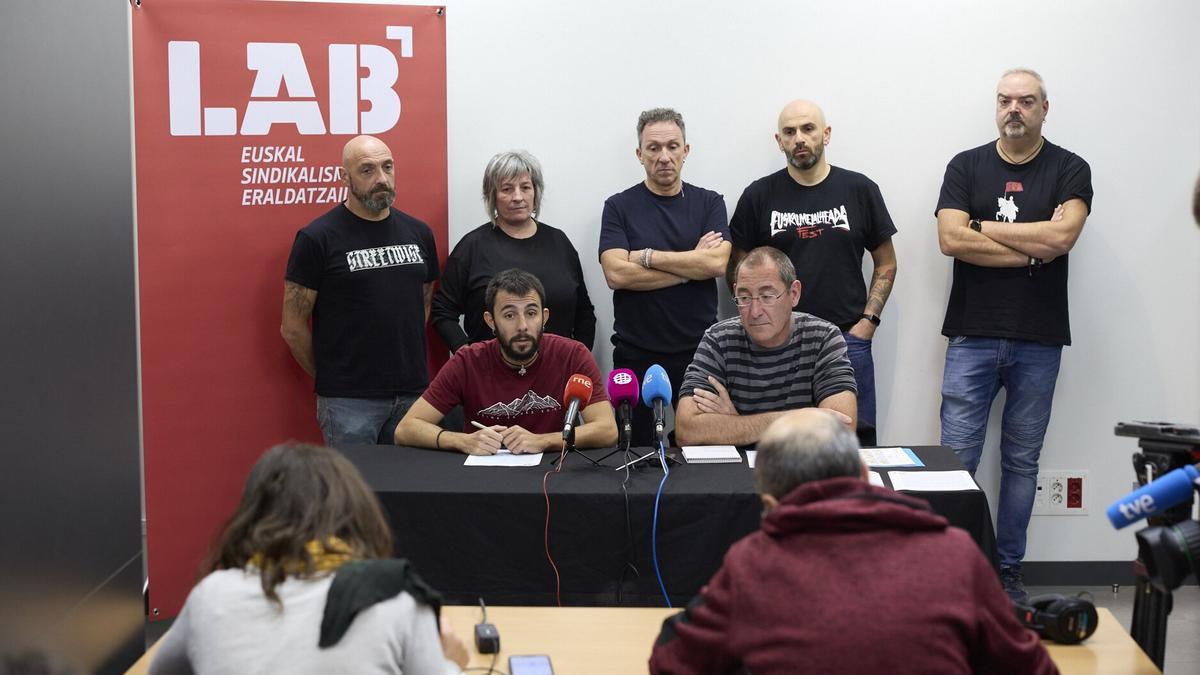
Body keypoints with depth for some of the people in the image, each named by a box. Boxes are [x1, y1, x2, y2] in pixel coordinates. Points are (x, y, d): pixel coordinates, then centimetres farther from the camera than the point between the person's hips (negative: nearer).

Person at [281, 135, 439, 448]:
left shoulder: (418, 233, 8)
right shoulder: (317, 238, -7)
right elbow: (293, 327, -5)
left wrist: (405, 369, 11)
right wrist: (330, 376, 3)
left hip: (413, 395, 5)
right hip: (349, 400, -5)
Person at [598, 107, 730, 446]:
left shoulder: (710, 203, 5)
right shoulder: (619, 207, 2)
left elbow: (717, 263, -11)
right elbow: (616, 273, -13)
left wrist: (647, 256, -10)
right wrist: (691, 267, -10)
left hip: (698, 350, 1)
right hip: (637, 354, -1)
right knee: (637, 449, 6)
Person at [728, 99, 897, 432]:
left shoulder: (859, 189, 5)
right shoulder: (758, 196, 4)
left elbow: (886, 263, 11)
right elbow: (737, 270, 8)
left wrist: (868, 321, 0)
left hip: (849, 341, 0)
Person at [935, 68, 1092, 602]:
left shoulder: (1069, 170, 3)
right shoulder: (966, 166, 5)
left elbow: (1062, 235, -15)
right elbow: (951, 239, -9)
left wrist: (982, 226, -8)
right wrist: (1034, 248, -11)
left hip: (1038, 341, 0)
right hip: (972, 336, 0)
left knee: (1021, 461, 8)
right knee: (956, 457, -1)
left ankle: (1008, 571, 18)